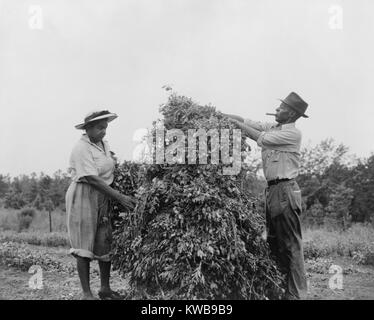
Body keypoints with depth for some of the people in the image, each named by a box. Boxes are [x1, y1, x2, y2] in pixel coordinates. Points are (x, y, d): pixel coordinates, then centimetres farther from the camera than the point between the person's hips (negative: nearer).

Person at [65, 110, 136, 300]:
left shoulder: (103, 144, 11)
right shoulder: (82, 148, -15)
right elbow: (91, 179, -23)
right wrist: (119, 197, -25)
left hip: (103, 198, 7)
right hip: (83, 197, -7)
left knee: (105, 243, 6)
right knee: (84, 246, -1)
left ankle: (105, 288, 17)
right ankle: (86, 293, 6)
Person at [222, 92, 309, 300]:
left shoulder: (293, 133, -11)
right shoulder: (274, 127, 12)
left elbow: (260, 138, -15)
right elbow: (250, 123, 10)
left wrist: (235, 123, -8)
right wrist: (223, 115, 1)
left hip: (286, 190, -9)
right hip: (272, 189, 9)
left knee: (291, 244, -3)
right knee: (274, 241, 14)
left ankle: (295, 293, 4)